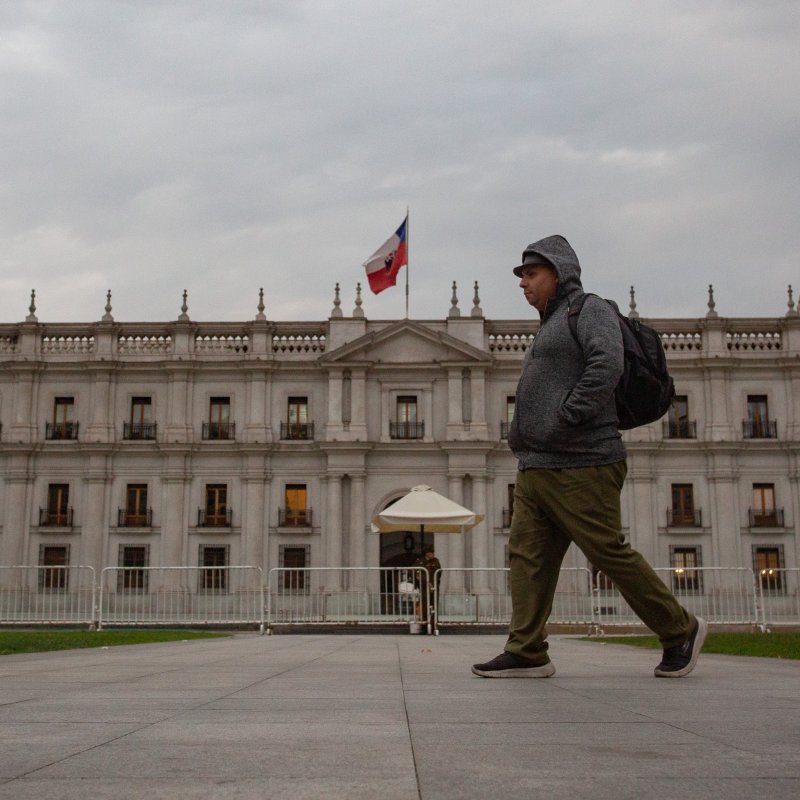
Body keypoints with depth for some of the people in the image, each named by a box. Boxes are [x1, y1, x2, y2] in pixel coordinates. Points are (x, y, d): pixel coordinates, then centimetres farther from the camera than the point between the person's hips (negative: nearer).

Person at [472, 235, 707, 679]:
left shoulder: (590, 309, -2)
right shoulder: (550, 326, 26)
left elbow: (608, 364, -20)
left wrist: (564, 421, -21)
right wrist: (520, 432, 14)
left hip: (580, 467, -9)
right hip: (534, 467, 9)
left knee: (610, 553, -5)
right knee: (527, 556, 2)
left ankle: (680, 630, 10)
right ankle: (526, 651, 4)